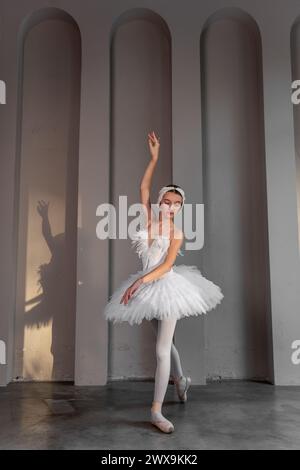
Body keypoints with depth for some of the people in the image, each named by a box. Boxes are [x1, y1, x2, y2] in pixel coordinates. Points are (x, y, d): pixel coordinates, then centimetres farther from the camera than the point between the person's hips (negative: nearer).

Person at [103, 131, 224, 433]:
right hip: (149, 288, 4)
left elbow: (167, 265, -17)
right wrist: (154, 157, -2)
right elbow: (144, 188, 0)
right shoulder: (149, 220, 3)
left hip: (167, 286, -4)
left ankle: (156, 411, -5)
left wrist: (141, 281, -29)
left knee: (162, 349, -8)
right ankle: (181, 379, 44)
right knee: (164, 343, 18)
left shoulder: (177, 234, -6)